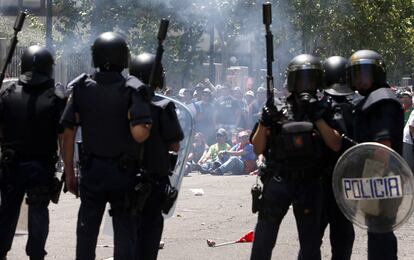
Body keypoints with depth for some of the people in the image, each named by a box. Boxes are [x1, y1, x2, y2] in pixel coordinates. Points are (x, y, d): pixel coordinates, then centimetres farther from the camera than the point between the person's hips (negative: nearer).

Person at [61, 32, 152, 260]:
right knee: (124, 232, 6)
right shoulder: (132, 90, -13)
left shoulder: (80, 88, -3)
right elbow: (139, 134, -24)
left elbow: (67, 134, 0)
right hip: (123, 172, -3)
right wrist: (147, 125, -1)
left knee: (86, 230, 12)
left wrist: (69, 173, 8)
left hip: (91, 171, 3)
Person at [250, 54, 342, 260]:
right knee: (263, 241, 3)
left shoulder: (322, 111, 5)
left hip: (310, 183, 1)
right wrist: (264, 123, -13)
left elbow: (336, 145, -6)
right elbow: (258, 149, 3)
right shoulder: (277, 110, 3)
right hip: (278, 181, -1)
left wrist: (318, 118, -15)